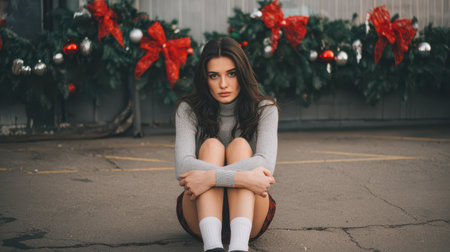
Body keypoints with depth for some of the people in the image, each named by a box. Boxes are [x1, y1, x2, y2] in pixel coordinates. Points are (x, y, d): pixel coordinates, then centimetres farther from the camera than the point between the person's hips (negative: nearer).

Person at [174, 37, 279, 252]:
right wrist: (242, 178, -35)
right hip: (201, 218, 0)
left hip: (250, 218, 0)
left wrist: (210, 177, -33)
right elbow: (182, 167, -24)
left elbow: (266, 164, -23)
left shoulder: (264, 109, -4)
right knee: (211, 145, -24)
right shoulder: (188, 110, -5)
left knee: (240, 145, -24)